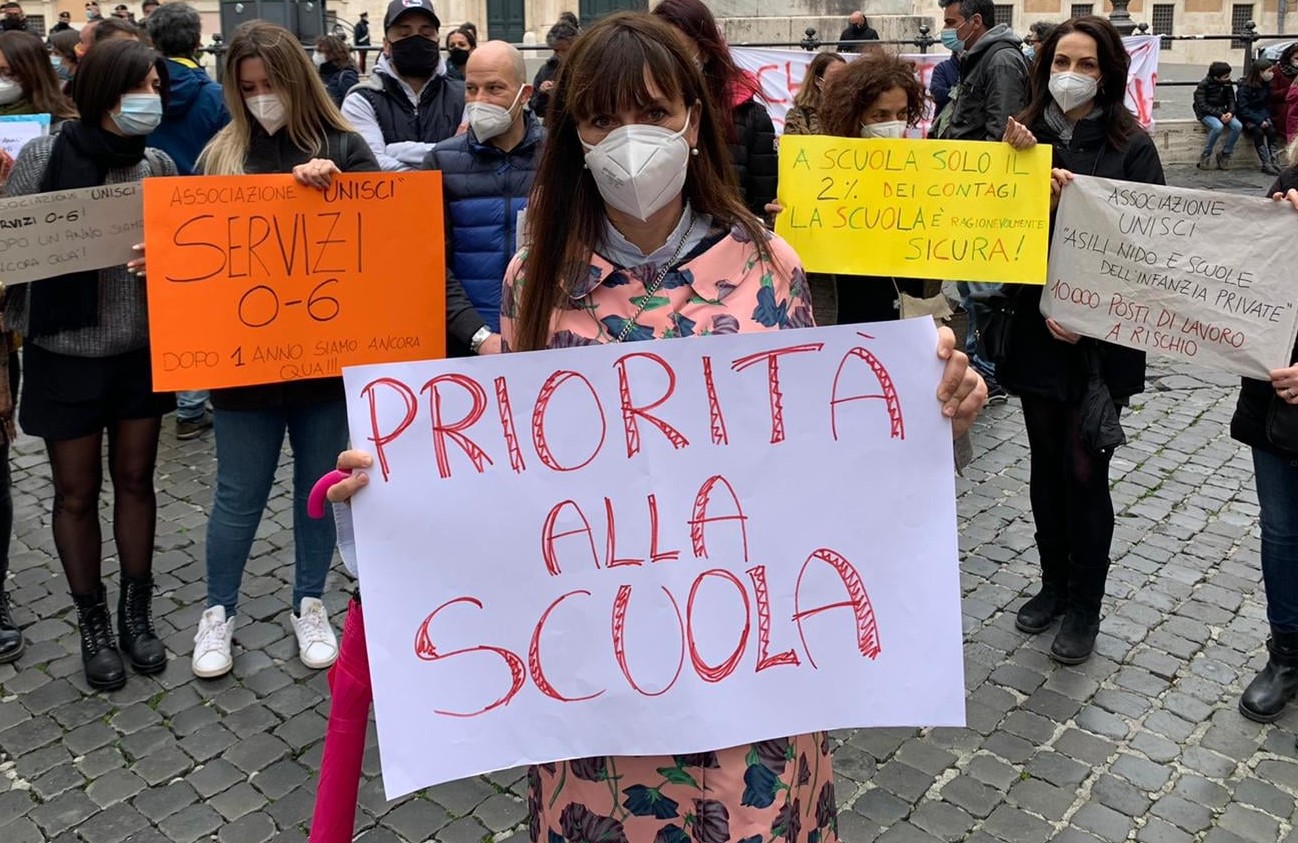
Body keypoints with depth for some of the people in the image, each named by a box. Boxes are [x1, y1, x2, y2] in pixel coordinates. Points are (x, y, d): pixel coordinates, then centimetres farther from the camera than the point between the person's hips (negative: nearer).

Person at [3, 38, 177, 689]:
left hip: (142, 352, 3)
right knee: (77, 493, 9)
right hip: (66, 355, -2)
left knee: (135, 481, 13)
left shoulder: (159, 165, -1)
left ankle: (136, 612, 30)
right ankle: (93, 624, 27)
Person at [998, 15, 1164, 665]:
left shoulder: (1130, 146, -4)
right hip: (1035, 330, 3)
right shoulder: (1025, 135, 4)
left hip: (1100, 337, -3)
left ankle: (1085, 605, 19)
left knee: (1084, 472, 1)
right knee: (1045, 465, 14)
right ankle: (1054, 582, 33)